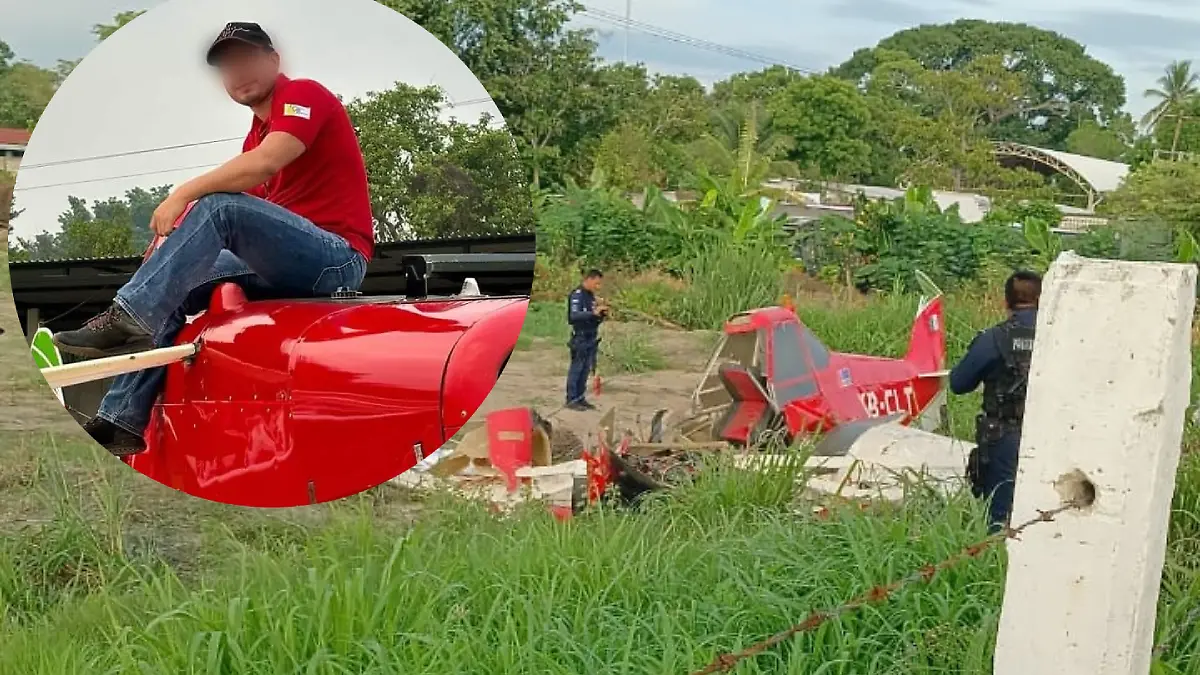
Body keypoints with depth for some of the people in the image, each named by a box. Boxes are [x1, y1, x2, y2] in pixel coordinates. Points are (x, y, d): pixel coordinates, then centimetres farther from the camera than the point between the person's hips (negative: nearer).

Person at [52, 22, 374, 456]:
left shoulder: (302, 94, -4)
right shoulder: (256, 134, 23)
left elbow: (264, 163, -23)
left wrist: (182, 194, -17)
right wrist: (175, 238, -3)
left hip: (338, 257, -9)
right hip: (291, 263, 9)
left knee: (221, 207, -28)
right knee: (175, 292, 4)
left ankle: (127, 316, -27)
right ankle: (122, 421, -3)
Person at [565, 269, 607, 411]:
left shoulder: (591, 296, 14)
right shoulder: (577, 295, -13)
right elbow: (573, 316, -26)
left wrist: (602, 315, -1)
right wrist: (593, 312, -34)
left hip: (592, 339, 8)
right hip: (581, 339, -8)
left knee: (585, 370, 11)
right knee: (576, 370, -2)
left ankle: (581, 398, 18)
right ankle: (571, 400, 4)